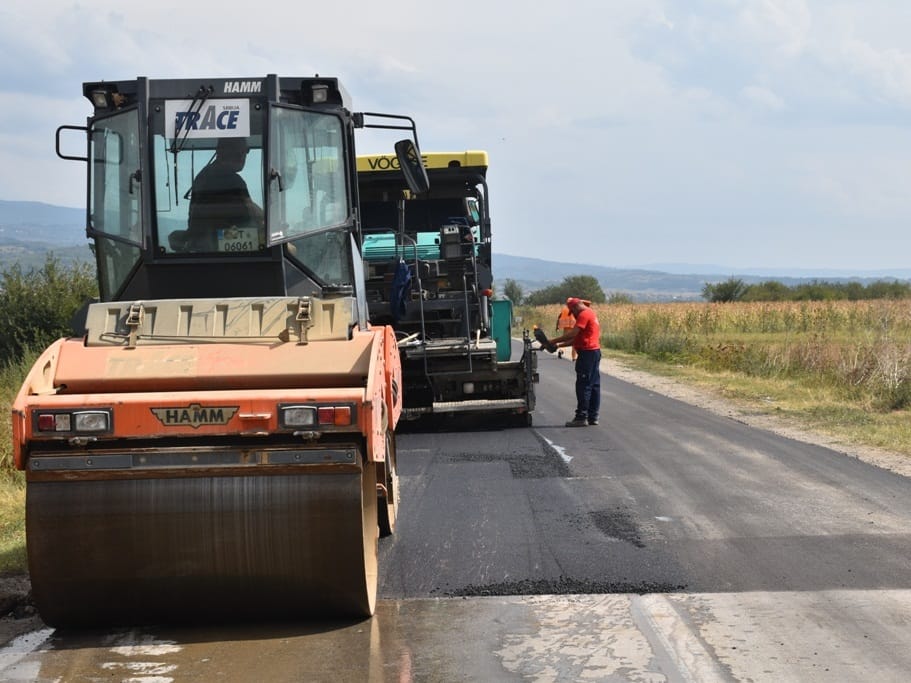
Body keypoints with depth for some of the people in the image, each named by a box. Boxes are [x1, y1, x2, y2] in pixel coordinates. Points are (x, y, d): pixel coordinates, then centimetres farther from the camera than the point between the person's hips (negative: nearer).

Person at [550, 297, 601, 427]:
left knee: (583, 385, -8)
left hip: (587, 353, -10)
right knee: (594, 385, 9)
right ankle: (593, 417, 12)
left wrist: (553, 341, -14)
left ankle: (581, 417, -7)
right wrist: (560, 345, 13)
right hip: (595, 351, 10)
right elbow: (577, 339, 20)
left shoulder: (584, 315, -10)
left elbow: (572, 334, -19)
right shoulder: (591, 314, 22)